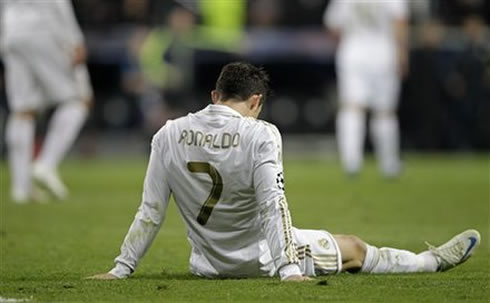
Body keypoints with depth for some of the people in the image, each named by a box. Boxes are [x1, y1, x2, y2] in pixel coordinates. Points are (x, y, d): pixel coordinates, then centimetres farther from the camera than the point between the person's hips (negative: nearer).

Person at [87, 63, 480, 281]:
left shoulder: (168, 135, -7)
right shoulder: (260, 134, -18)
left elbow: (150, 213, -6)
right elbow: (273, 204, -24)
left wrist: (121, 269, 0)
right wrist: (288, 270, -24)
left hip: (207, 263, 4)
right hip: (257, 258, -4)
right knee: (354, 249, 16)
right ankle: (433, 261, 35)